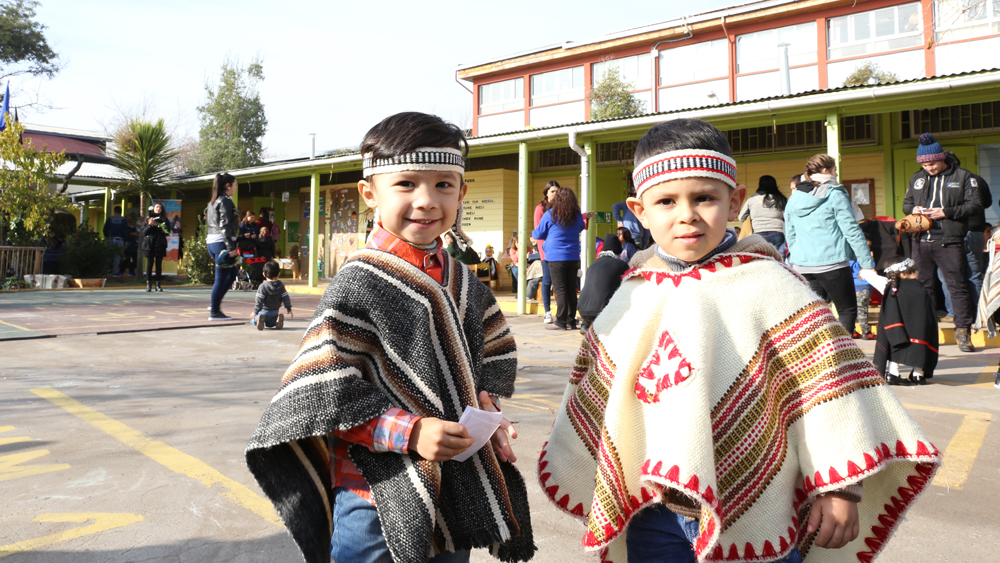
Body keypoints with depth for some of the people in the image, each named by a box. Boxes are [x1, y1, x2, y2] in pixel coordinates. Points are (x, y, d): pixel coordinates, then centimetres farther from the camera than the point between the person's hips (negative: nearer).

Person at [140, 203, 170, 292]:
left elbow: (167, 232, -1)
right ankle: (149, 284, -1)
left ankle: (158, 284, 3)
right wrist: (149, 225, -9)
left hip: (160, 244, 0)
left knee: (159, 264, -1)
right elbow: (142, 233, 6)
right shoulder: (147, 219, 12)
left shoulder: (164, 220, 10)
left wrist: (157, 225, -9)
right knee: (149, 264, -3)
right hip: (149, 244, 0)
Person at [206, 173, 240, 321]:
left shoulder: (213, 201, 18)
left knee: (232, 273, 17)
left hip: (212, 241, 10)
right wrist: (231, 248, -19)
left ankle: (215, 305, 15)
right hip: (222, 242, -10)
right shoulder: (225, 201, -10)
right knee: (221, 278, -3)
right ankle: (214, 312, 1)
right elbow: (225, 226, -17)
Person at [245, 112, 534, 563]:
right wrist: (410, 432, -23)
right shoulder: (357, 284, -14)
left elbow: (496, 355, 18)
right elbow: (325, 394, -17)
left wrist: (487, 404, -1)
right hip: (378, 499, -6)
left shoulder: (465, 284, 6)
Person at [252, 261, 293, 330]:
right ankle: (277, 319, -8)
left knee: (253, 320, 10)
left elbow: (259, 300, -16)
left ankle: (260, 319, -26)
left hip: (265, 311, -5)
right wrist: (289, 310, 10)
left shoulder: (262, 286, -14)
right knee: (269, 324, 26)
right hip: (276, 311, 5)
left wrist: (255, 312, -11)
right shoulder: (281, 286, -1)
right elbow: (286, 298, 2)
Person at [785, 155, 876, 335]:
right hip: (832, 263, -6)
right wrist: (867, 263, -6)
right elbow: (851, 231, -8)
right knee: (847, 311, 5)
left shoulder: (793, 198, 11)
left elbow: (789, 235, 16)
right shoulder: (834, 195, -6)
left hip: (802, 266, 6)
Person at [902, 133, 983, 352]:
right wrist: (913, 209, -1)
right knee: (924, 286, 10)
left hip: (949, 242, -4)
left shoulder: (962, 176, 1)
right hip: (921, 241, 4)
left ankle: (962, 331, 6)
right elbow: (906, 203, 22)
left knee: (958, 286, -2)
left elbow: (976, 205, -4)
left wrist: (946, 212, -15)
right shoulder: (917, 178, 13)